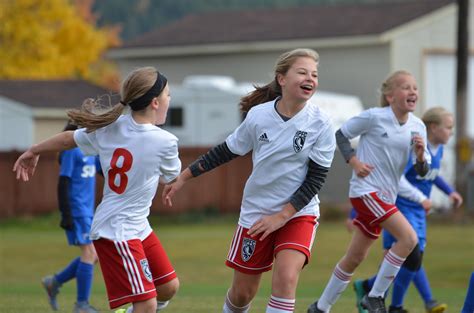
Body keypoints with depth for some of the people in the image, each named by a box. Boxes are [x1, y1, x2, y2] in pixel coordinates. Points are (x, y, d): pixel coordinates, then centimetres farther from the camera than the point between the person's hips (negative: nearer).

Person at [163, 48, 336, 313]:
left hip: (298, 213, -2)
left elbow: (316, 178, -10)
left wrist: (282, 216, -15)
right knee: (243, 291, 8)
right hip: (256, 210, 2)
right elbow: (228, 151, 5)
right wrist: (184, 177, 8)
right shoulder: (258, 115, -10)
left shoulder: (320, 124, -13)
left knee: (286, 278, -24)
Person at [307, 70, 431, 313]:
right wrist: (354, 161, -12)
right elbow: (341, 134, 0)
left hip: (385, 196, 7)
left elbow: (422, 171, 6)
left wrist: (420, 155, -15)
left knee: (356, 257, 12)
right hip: (366, 190, -7)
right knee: (409, 238, -21)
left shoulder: (418, 127, 3)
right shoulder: (374, 117, -12)